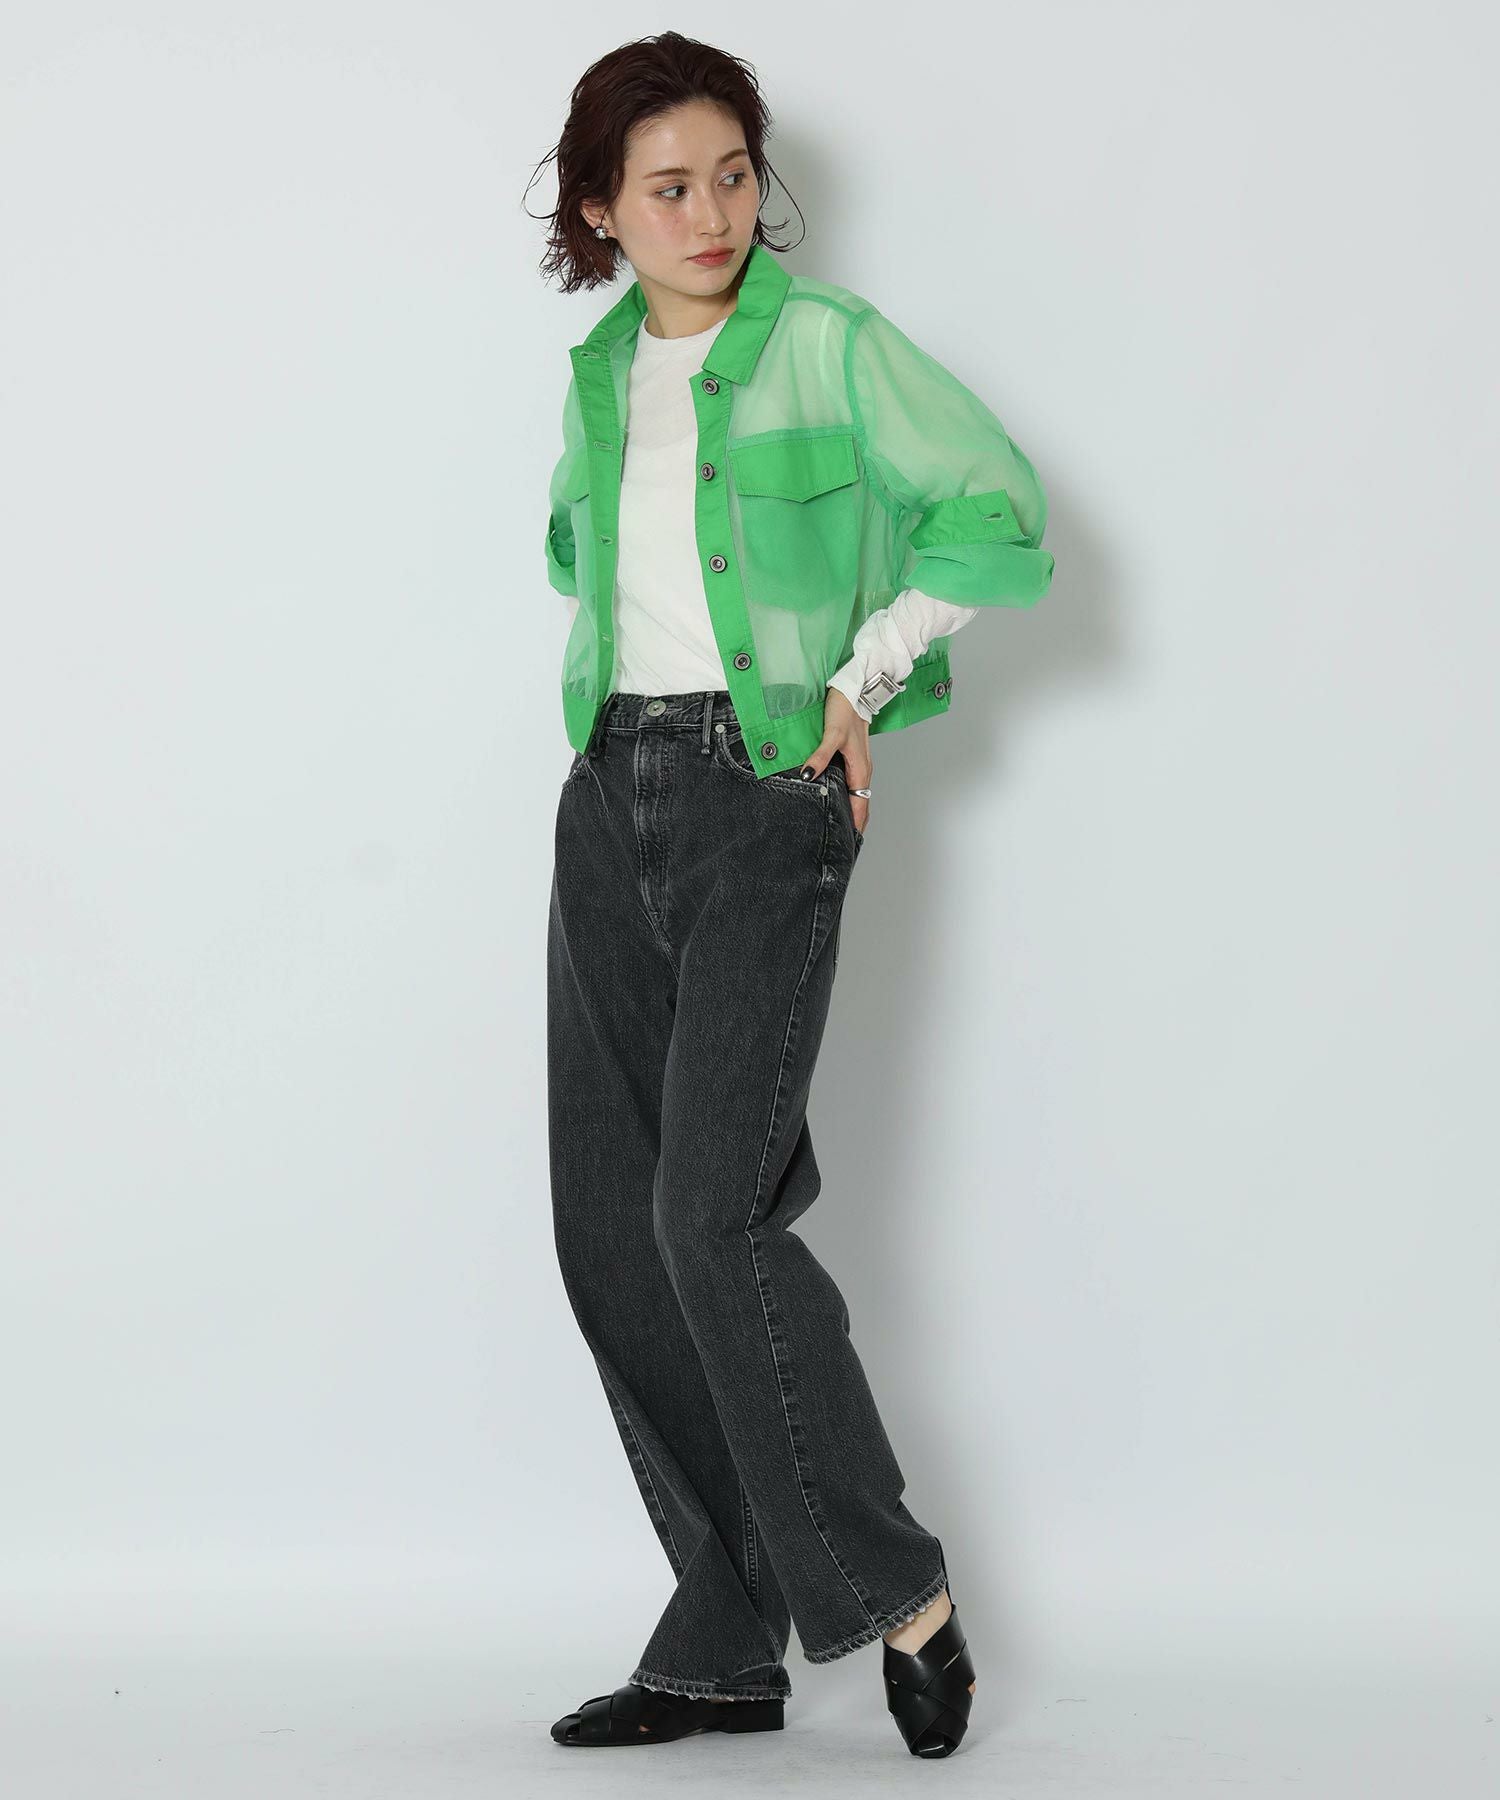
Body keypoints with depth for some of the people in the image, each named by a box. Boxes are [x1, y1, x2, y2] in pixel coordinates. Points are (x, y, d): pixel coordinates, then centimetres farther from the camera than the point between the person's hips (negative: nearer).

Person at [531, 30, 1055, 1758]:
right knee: (607, 1228, 3)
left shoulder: (831, 345, -4)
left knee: (708, 1209, -17)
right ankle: (724, 1649, 11)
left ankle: (896, 1594, -1)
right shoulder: (599, 375, 13)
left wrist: (855, 678, -4)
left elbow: (998, 522, -7)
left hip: (766, 793, -6)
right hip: (611, 792, 6)